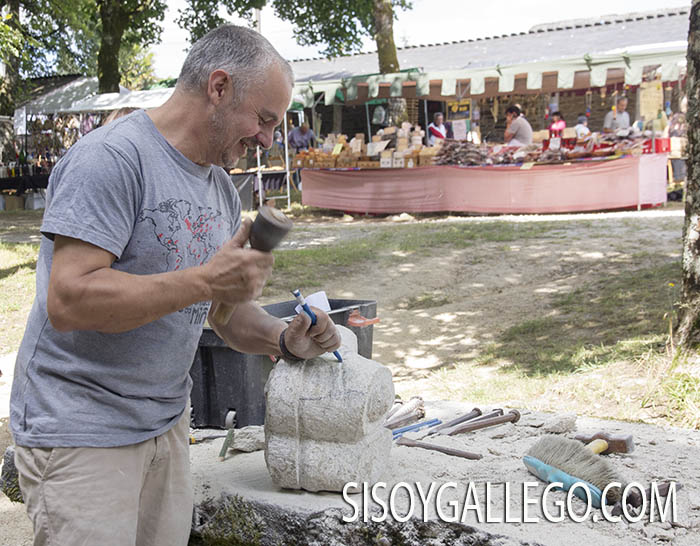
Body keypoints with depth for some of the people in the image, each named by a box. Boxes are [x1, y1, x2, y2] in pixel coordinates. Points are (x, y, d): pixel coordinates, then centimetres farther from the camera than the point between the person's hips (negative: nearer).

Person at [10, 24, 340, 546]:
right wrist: (206, 281, -26)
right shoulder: (112, 157, -17)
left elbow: (226, 307, 17)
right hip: (81, 431, -7)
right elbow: (68, 299, -26)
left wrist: (284, 339, -3)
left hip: (167, 420, 8)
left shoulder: (221, 188, 10)